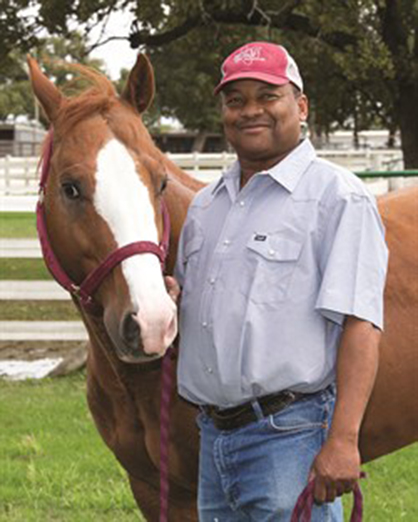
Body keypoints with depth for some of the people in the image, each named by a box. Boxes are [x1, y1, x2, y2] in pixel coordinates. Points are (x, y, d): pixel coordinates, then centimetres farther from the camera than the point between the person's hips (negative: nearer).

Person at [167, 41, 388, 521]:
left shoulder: (338, 197, -7)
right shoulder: (205, 205, 16)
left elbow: (359, 325, -15)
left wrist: (342, 441, -23)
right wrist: (166, 298, 1)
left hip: (289, 435, -7)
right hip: (213, 436, 7)